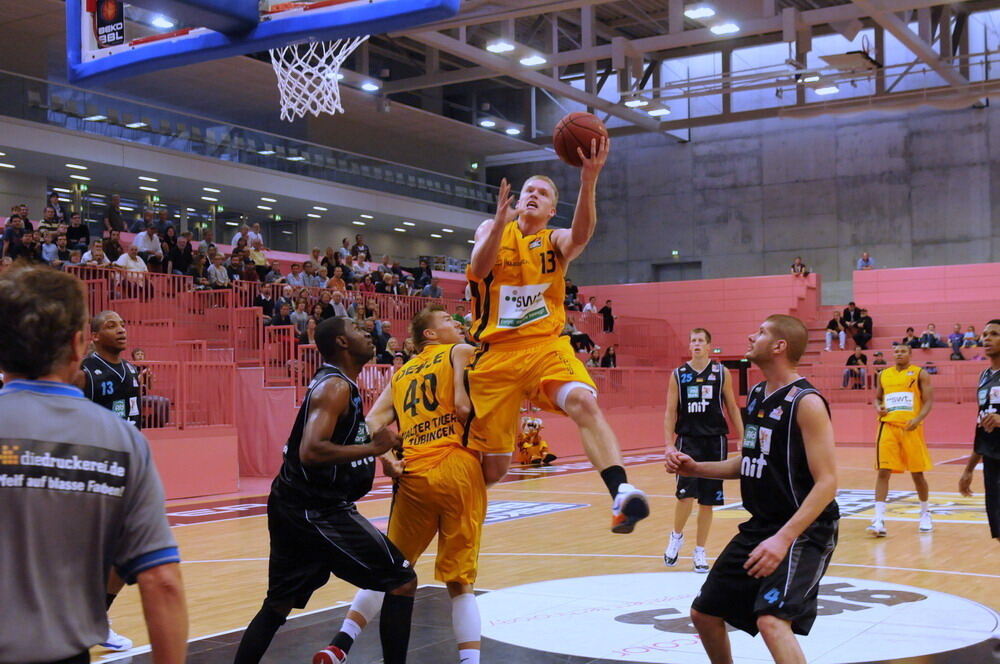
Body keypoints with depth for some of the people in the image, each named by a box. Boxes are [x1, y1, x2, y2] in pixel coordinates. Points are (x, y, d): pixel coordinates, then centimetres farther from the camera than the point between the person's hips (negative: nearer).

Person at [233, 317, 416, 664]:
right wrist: (373, 447, -22)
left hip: (292, 506, 10)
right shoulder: (336, 386, -15)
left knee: (278, 604, 18)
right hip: (317, 511, -10)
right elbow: (311, 451, -28)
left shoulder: (334, 383, 14)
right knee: (402, 581, -3)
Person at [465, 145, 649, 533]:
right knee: (491, 467, 5)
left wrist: (588, 181, -36)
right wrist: (501, 222, -30)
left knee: (584, 402, -32)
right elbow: (478, 270, -14)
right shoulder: (491, 231, 8)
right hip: (497, 353, 0)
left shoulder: (556, 241, 7)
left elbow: (581, 235, -19)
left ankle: (621, 494, -45)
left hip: (546, 346, 0)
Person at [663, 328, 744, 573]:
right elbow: (670, 412, 4)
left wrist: (741, 439, 2)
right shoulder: (678, 375, 3)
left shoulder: (721, 373, 3)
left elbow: (732, 408, 8)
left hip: (715, 441, 1)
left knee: (708, 500, 5)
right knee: (686, 494, -15)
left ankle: (700, 551, 19)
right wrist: (669, 444, -4)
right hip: (687, 440, -1)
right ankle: (676, 536, 13)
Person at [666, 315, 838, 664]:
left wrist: (784, 538, -31)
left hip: (803, 531, -9)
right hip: (759, 526, 9)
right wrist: (696, 468, 6)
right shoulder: (757, 395, 8)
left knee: (771, 620, -28)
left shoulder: (806, 402, -17)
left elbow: (826, 482, -22)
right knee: (704, 612, 16)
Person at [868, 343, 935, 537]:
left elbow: (928, 401, -2)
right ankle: (879, 520, -11)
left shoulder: (919, 374, 3)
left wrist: (918, 419, -19)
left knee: (917, 473, 7)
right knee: (883, 472, -8)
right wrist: (878, 408, 0)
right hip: (888, 426, 2)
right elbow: (877, 398, 24)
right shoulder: (883, 375, 13)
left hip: (911, 428, -2)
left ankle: (925, 514, 29)